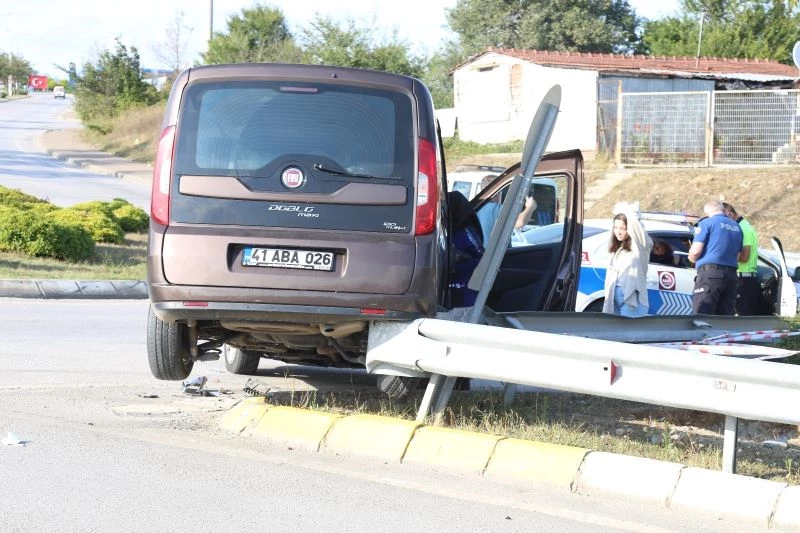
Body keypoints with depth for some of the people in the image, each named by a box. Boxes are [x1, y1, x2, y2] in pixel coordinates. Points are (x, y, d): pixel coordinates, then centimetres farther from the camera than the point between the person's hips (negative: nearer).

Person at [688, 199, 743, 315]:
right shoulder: (736, 227, 19)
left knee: (702, 315, -12)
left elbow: (696, 251, -8)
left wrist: (692, 258, 12)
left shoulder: (706, 223, -1)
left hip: (710, 272, -7)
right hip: (731, 274, 7)